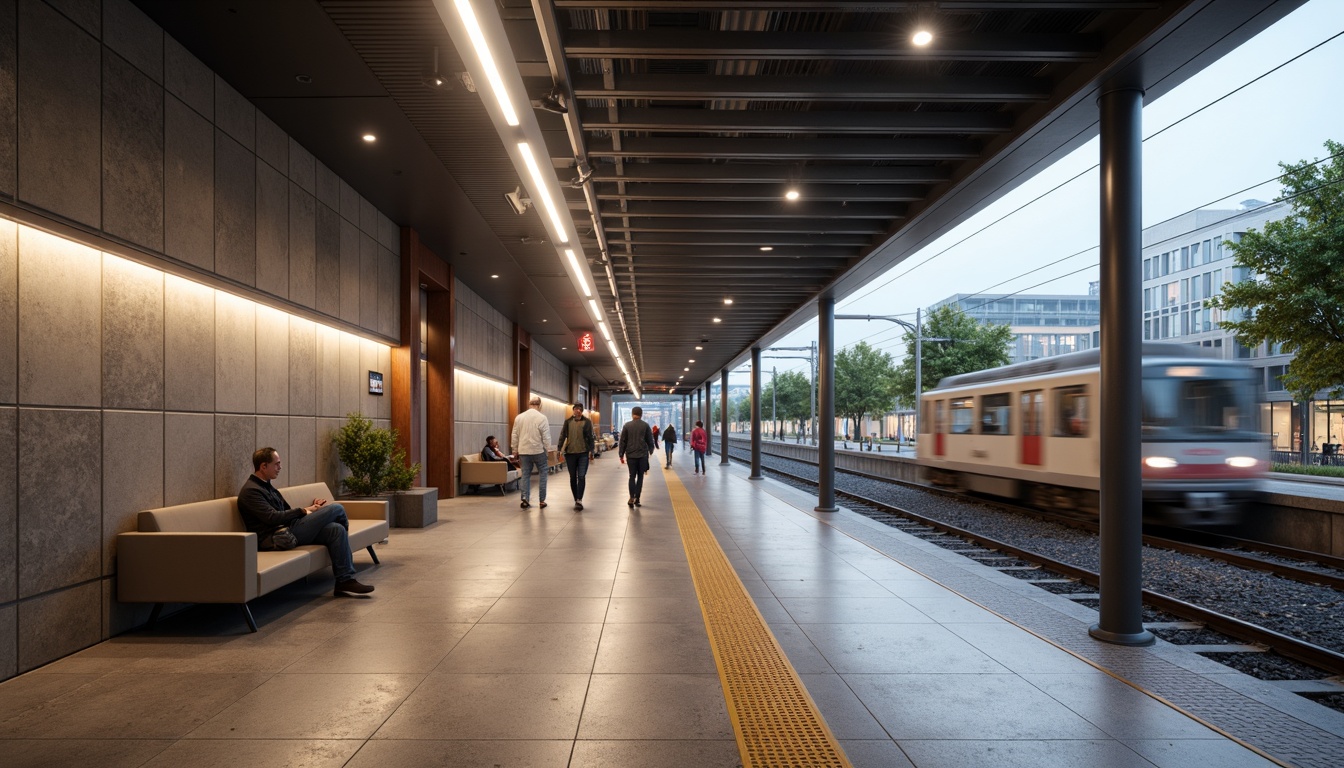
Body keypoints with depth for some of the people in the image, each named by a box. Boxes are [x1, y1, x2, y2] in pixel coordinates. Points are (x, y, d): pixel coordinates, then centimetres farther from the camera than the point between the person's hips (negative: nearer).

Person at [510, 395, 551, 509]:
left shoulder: (519, 417, 3)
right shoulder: (542, 418, -10)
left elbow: (514, 437, 8)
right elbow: (546, 437, -10)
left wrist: (515, 451, 16)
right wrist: (547, 450, 1)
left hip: (524, 451, 3)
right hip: (538, 451, -3)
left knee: (526, 475, 10)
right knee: (542, 474, 9)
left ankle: (525, 498, -2)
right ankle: (542, 500, 9)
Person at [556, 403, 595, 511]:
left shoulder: (587, 422, 2)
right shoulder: (568, 422, 8)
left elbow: (591, 437, 1)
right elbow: (563, 435, 8)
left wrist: (591, 450, -7)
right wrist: (559, 448, 1)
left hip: (583, 453, -2)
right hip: (570, 453, 3)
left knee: (581, 477, -10)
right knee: (573, 477, 8)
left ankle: (579, 501, -13)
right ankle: (576, 500, 17)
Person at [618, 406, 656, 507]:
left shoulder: (627, 425, 0)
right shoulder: (645, 425, -2)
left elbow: (622, 441, 1)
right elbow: (650, 440, 3)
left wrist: (621, 455, 7)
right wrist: (650, 450, 22)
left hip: (630, 455, 1)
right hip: (642, 455, -1)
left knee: (632, 476, 8)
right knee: (640, 476, 9)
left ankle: (631, 497, -7)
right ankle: (637, 499, 6)